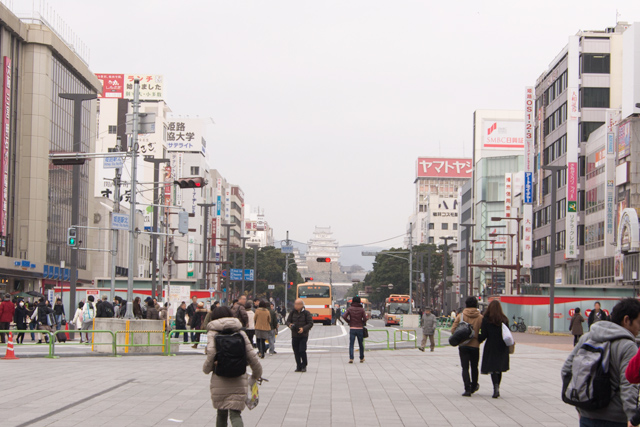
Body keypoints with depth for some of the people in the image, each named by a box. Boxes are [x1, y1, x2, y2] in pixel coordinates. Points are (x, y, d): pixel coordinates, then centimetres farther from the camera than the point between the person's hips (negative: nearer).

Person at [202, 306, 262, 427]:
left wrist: (206, 369, 6)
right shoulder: (240, 333, 6)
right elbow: (251, 355, 4)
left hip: (219, 380, -1)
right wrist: (257, 374, 19)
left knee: (221, 413, 17)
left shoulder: (212, 333, -1)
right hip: (239, 381, 1)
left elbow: (211, 354, -14)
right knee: (235, 413, -2)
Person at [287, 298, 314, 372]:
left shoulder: (306, 313, -4)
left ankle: (304, 366, 6)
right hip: (294, 336, 4)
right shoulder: (293, 312, 6)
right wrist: (290, 324, -11)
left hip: (303, 335, -4)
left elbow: (310, 324, -5)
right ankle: (298, 367, 13)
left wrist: (303, 328, -19)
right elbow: (288, 321, 12)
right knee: (296, 352, 3)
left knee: (302, 351, -11)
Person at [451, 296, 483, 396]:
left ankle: (467, 389, -12)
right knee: (474, 367, 18)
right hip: (475, 345, 1)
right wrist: (478, 339, 11)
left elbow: (453, 330, -6)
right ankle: (474, 387, 34)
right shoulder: (480, 317, -3)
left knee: (465, 368, 0)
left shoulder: (460, 316, -3)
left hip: (463, 346, -1)